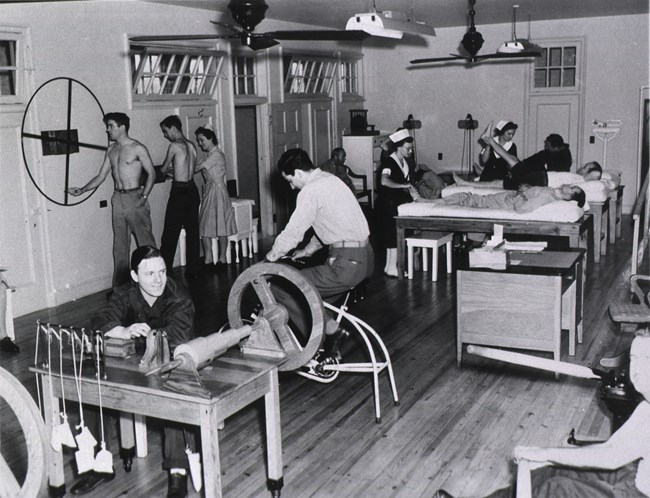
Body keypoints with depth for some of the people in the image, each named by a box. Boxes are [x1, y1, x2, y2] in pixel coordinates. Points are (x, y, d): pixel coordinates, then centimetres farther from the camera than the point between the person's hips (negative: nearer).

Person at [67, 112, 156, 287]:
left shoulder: (137, 148, -6)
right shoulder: (111, 150, 13)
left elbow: (152, 173, -7)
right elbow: (101, 176, 15)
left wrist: (144, 197, -15)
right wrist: (82, 190, 4)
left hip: (135, 198, -6)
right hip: (117, 199, 6)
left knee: (145, 240, -6)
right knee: (120, 244, 9)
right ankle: (119, 284, 15)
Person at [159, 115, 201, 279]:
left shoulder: (174, 146, -12)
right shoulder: (191, 145, 10)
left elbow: (163, 169, -2)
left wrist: (164, 170, 19)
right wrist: (170, 171, 21)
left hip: (179, 192, -7)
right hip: (192, 190, 7)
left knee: (170, 234, -1)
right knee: (192, 230, 11)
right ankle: (193, 270, 16)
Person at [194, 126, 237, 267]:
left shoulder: (217, 155, -14)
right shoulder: (207, 155, 15)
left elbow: (196, 168, -15)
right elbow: (195, 167, 8)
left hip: (218, 191, -9)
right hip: (208, 192, 9)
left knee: (220, 226, -1)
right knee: (205, 226, 5)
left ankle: (222, 259, 7)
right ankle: (208, 258, 9)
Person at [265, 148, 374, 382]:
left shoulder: (311, 191, -13)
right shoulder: (329, 179, 17)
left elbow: (291, 234, -13)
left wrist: (266, 262, 1)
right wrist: (306, 251, 28)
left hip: (346, 262, -10)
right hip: (364, 257, 10)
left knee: (281, 289, -5)